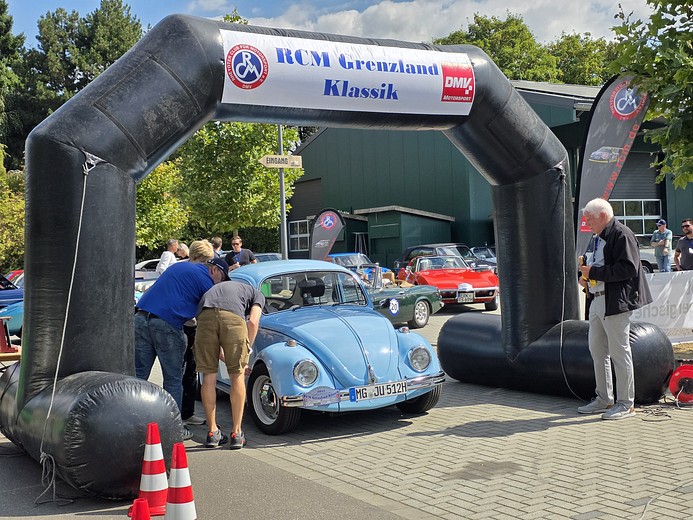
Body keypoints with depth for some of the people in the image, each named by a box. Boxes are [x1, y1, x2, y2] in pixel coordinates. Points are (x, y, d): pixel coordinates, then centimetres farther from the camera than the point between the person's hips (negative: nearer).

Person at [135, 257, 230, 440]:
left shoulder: (179, 266, 25)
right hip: (167, 325, -6)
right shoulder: (205, 279, 4)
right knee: (173, 379, 5)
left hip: (140, 319, 6)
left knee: (138, 375, 7)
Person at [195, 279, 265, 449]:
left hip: (205, 315, 3)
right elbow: (253, 322, 9)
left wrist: (226, 360, 43)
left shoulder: (217, 288, 43)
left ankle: (212, 432, 19)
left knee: (209, 375, 13)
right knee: (237, 375, 9)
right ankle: (236, 433, 13)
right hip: (233, 317, -3)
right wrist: (246, 352, 19)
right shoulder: (257, 295, 31)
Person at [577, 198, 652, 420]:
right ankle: (604, 399, 24)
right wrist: (588, 279, 8)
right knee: (596, 349, 13)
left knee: (619, 352, -4)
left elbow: (628, 268, -21)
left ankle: (626, 404, 6)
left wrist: (594, 273, -19)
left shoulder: (622, 235, -12)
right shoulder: (600, 237, 18)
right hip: (599, 300, 10)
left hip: (616, 302, -10)